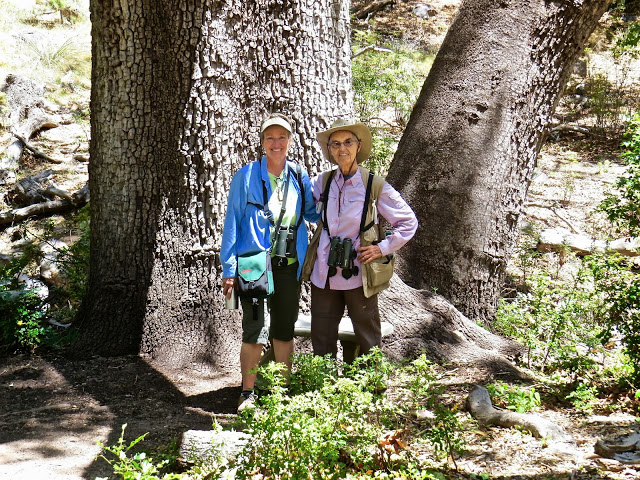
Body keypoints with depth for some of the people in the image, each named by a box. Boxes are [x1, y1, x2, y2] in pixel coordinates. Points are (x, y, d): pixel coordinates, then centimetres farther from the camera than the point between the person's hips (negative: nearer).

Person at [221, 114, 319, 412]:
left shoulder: (299, 177, 7)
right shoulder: (246, 176, -2)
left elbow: (312, 212, 21)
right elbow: (232, 222, -1)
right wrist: (229, 269, -5)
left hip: (289, 265, 4)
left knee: (284, 329, 13)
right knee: (255, 331, -6)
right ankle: (248, 393, 7)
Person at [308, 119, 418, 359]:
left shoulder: (375, 187, -6)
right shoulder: (322, 182, 5)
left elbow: (408, 222, 1)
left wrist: (383, 248, -6)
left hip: (358, 275, -4)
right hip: (324, 274, 4)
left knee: (368, 342, 5)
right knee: (321, 342, 11)